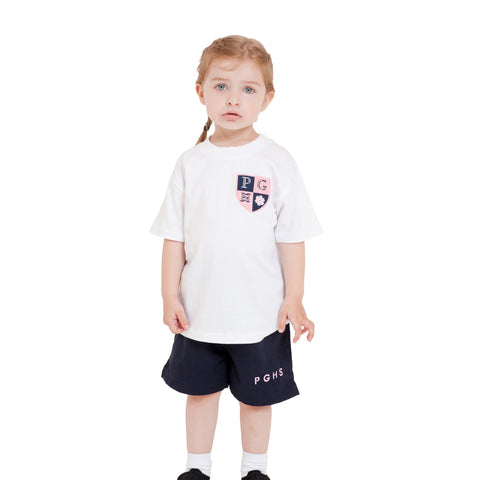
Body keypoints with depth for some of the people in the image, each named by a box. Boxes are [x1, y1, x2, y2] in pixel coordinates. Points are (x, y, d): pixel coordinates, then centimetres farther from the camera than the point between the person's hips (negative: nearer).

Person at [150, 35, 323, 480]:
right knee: (200, 390, 17)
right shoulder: (191, 163, -2)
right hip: (199, 310, 2)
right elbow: (174, 237, 1)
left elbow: (292, 238, -6)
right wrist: (170, 296, -3)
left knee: (256, 396, 14)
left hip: (261, 313, -2)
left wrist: (293, 300, -8)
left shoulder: (276, 162, -8)